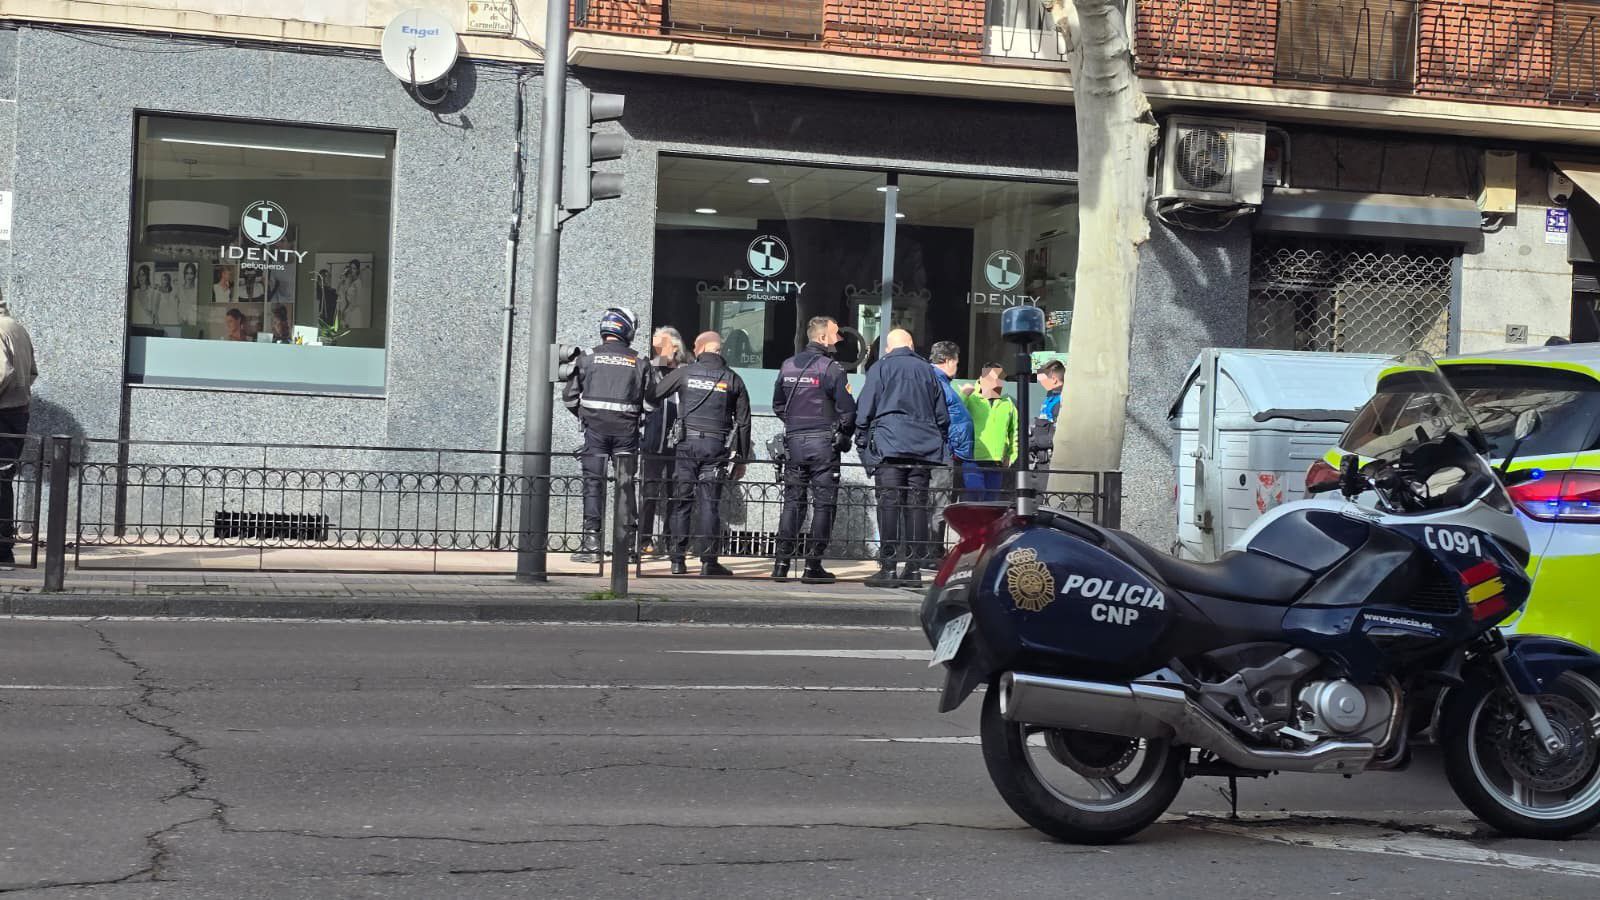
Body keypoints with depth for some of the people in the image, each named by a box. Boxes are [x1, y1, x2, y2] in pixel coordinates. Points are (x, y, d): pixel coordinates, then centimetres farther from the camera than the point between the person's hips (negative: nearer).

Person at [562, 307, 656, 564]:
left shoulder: (588, 358, 1)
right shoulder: (640, 362, 3)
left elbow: (569, 396, 3)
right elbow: (651, 402, 2)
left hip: (595, 428, -1)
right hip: (626, 430, 1)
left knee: (593, 484, 2)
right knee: (626, 485, 8)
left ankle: (591, 544, -4)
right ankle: (627, 544, 10)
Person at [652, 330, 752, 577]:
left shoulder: (684, 373, 3)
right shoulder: (733, 379, 6)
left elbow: (653, 395, 8)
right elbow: (743, 422, 8)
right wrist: (741, 459, 13)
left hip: (686, 444, 0)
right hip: (716, 446, 0)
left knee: (681, 502, 5)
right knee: (709, 503, 0)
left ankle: (678, 560, 5)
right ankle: (708, 561, -4)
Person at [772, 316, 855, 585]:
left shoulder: (787, 366, 9)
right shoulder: (831, 368, -10)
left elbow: (778, 405, 17)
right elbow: (847, 410, -13)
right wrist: (845, 435, 4)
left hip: (794, 442, 5)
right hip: (823, 443, -5)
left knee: (792, 502, 11)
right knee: (823, 504, 2)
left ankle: (782, 563, 6)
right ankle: (813, 566, 0)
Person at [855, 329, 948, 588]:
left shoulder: (880, 368, 5)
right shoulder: (927, 370, 16)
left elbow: (865, 411, 1)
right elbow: (942, 415, 18)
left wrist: (862, 443, 7)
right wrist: (940, 444, 25)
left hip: (888, 446, -3)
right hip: (924, 447, 4)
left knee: (889, 504, -7)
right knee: (917, 505, 3)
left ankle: (888, 567, -12)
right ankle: (915, 568, 2)